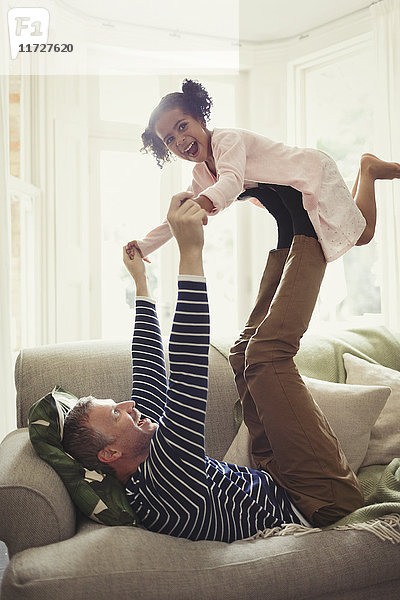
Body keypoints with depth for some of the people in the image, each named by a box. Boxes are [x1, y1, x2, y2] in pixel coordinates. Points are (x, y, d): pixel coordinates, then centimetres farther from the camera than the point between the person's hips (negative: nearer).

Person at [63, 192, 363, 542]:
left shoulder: (134, 481, 0)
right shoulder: (160, 482, -29)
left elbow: (150, 373, 9)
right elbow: (186, 382, -39)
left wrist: (141, 283, 16)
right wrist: (191, 253, -39)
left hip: (277, 486, 9)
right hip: (326, 502, -9)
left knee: (248, 353, 12)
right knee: (266, 356, -19)